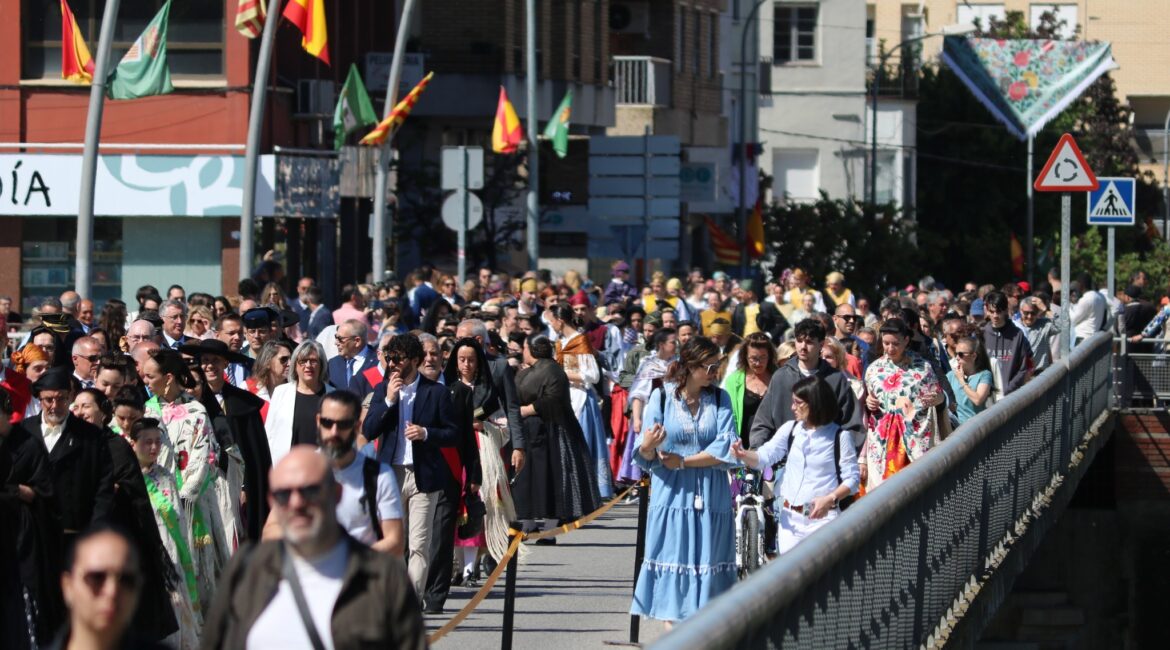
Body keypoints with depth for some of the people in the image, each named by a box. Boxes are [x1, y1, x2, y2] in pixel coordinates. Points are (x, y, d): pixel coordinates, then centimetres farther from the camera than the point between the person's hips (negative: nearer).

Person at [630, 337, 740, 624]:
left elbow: (728, 448, -8)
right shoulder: (662, 396, 0)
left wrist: (684, 462, -12)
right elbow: (645, 457, -4)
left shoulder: (719, 398, 5)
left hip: (712, 498, 2)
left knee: (707, 563, 1)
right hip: (672, 494, -2)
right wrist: (648, 447, -28)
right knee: (674, 563, -4)